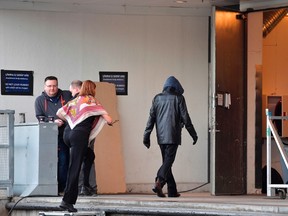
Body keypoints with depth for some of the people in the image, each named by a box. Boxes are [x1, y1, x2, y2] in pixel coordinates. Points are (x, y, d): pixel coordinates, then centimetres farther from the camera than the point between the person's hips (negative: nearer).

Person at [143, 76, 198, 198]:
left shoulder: (157, 98, 9)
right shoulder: (178, 98, -1)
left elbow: (151, 118, 8)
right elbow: (185, 118, -2)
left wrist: (146, 136, 9)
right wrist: (193, 134, 5)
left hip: (161, 136, 4)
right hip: (173, 136, -4)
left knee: (166, 161, 11)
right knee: (168, 161, -8)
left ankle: (172, 191, 11)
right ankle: (158, 182, -31)